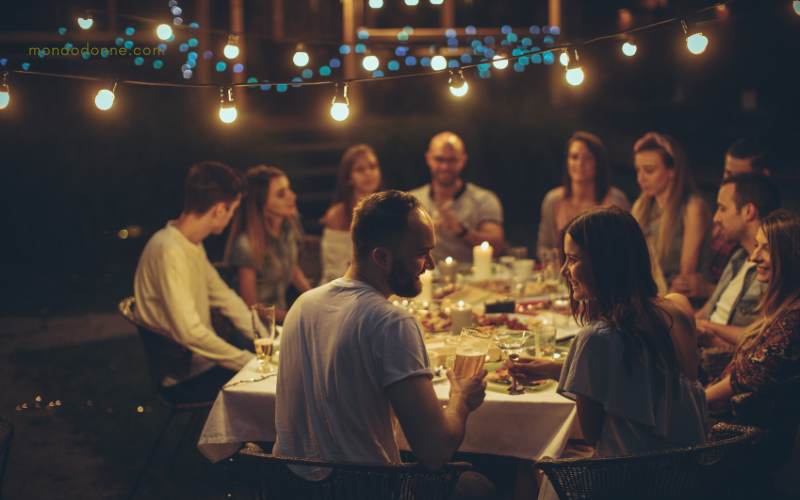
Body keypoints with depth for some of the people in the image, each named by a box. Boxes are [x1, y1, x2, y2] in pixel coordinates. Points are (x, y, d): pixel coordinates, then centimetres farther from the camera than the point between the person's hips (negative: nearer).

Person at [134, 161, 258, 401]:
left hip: (204, 360, 10)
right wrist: (249, 361, -23)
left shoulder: (193, 245, 10)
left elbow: (224, 298, 16)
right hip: (182, 379, -10)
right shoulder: (170, 252, -23)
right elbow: (189, 332, -30)